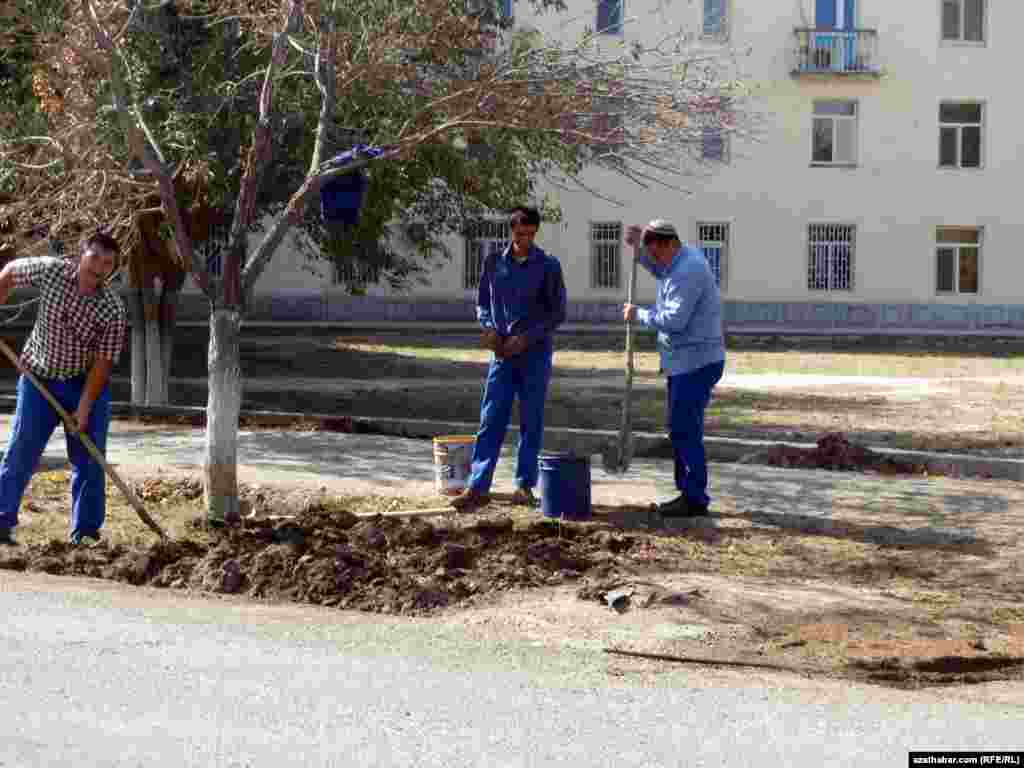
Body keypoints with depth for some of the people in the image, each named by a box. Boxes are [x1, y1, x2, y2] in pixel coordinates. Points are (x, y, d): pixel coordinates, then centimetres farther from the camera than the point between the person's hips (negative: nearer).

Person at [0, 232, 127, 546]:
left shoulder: (113, 310, -19)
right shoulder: (50, 270, -15)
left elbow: (102, 362, -17)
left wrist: (83, 409, -20)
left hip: (86, 382, 0)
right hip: (39, 377, 0)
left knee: (89, 459, 0)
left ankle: (85, 532, 9)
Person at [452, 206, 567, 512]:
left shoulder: (548, 266, -4)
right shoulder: (494, 262, 4)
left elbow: (558, 313, -3)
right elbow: (482, 302, 14)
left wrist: (527, 337, -13)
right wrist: (488, 327, -6)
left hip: (535, 354, -2)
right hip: (502, 353, 2)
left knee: (531, 422, 4)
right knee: (490, 421, -2)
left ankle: (525, 485, 13)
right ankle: (477, 487, -3)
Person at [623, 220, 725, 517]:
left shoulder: (687, 271, -20)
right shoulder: (680, 260, 11)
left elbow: (673, 320, -25)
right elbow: (657, 270, 33)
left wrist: (639, 314, -11)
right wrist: (637, 246, 17)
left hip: (696, 362, -11)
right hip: (684, 361, 11)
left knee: (685, 429, -9)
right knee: (680, 428, 14)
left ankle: (695, 499, -5)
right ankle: (688, 493, 21)